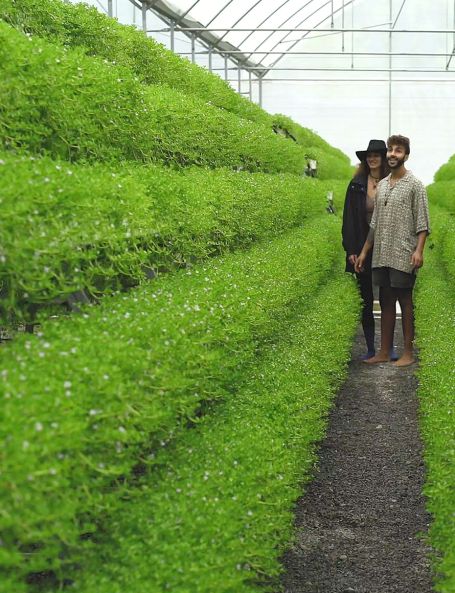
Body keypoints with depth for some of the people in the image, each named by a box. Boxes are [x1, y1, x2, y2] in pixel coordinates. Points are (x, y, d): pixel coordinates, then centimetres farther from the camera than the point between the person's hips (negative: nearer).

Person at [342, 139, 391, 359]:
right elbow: (349, 219, 1)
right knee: (366, 299, 6)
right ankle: (370, 348, 15)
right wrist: (350, 250, -6)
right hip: (363, 248, 1)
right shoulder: (357, 185, 3)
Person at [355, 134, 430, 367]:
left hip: (403, 256, -6)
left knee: (405, 301, -1)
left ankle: (408, 353, 7)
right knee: (385, 301, 9)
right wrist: (364, 251, 15)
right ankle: (384, 352, 15)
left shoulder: (415, 185, -3)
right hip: (381, 255, 6)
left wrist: (419, 250, -20)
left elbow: (422, 222, -8)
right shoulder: (381, 185, 14)